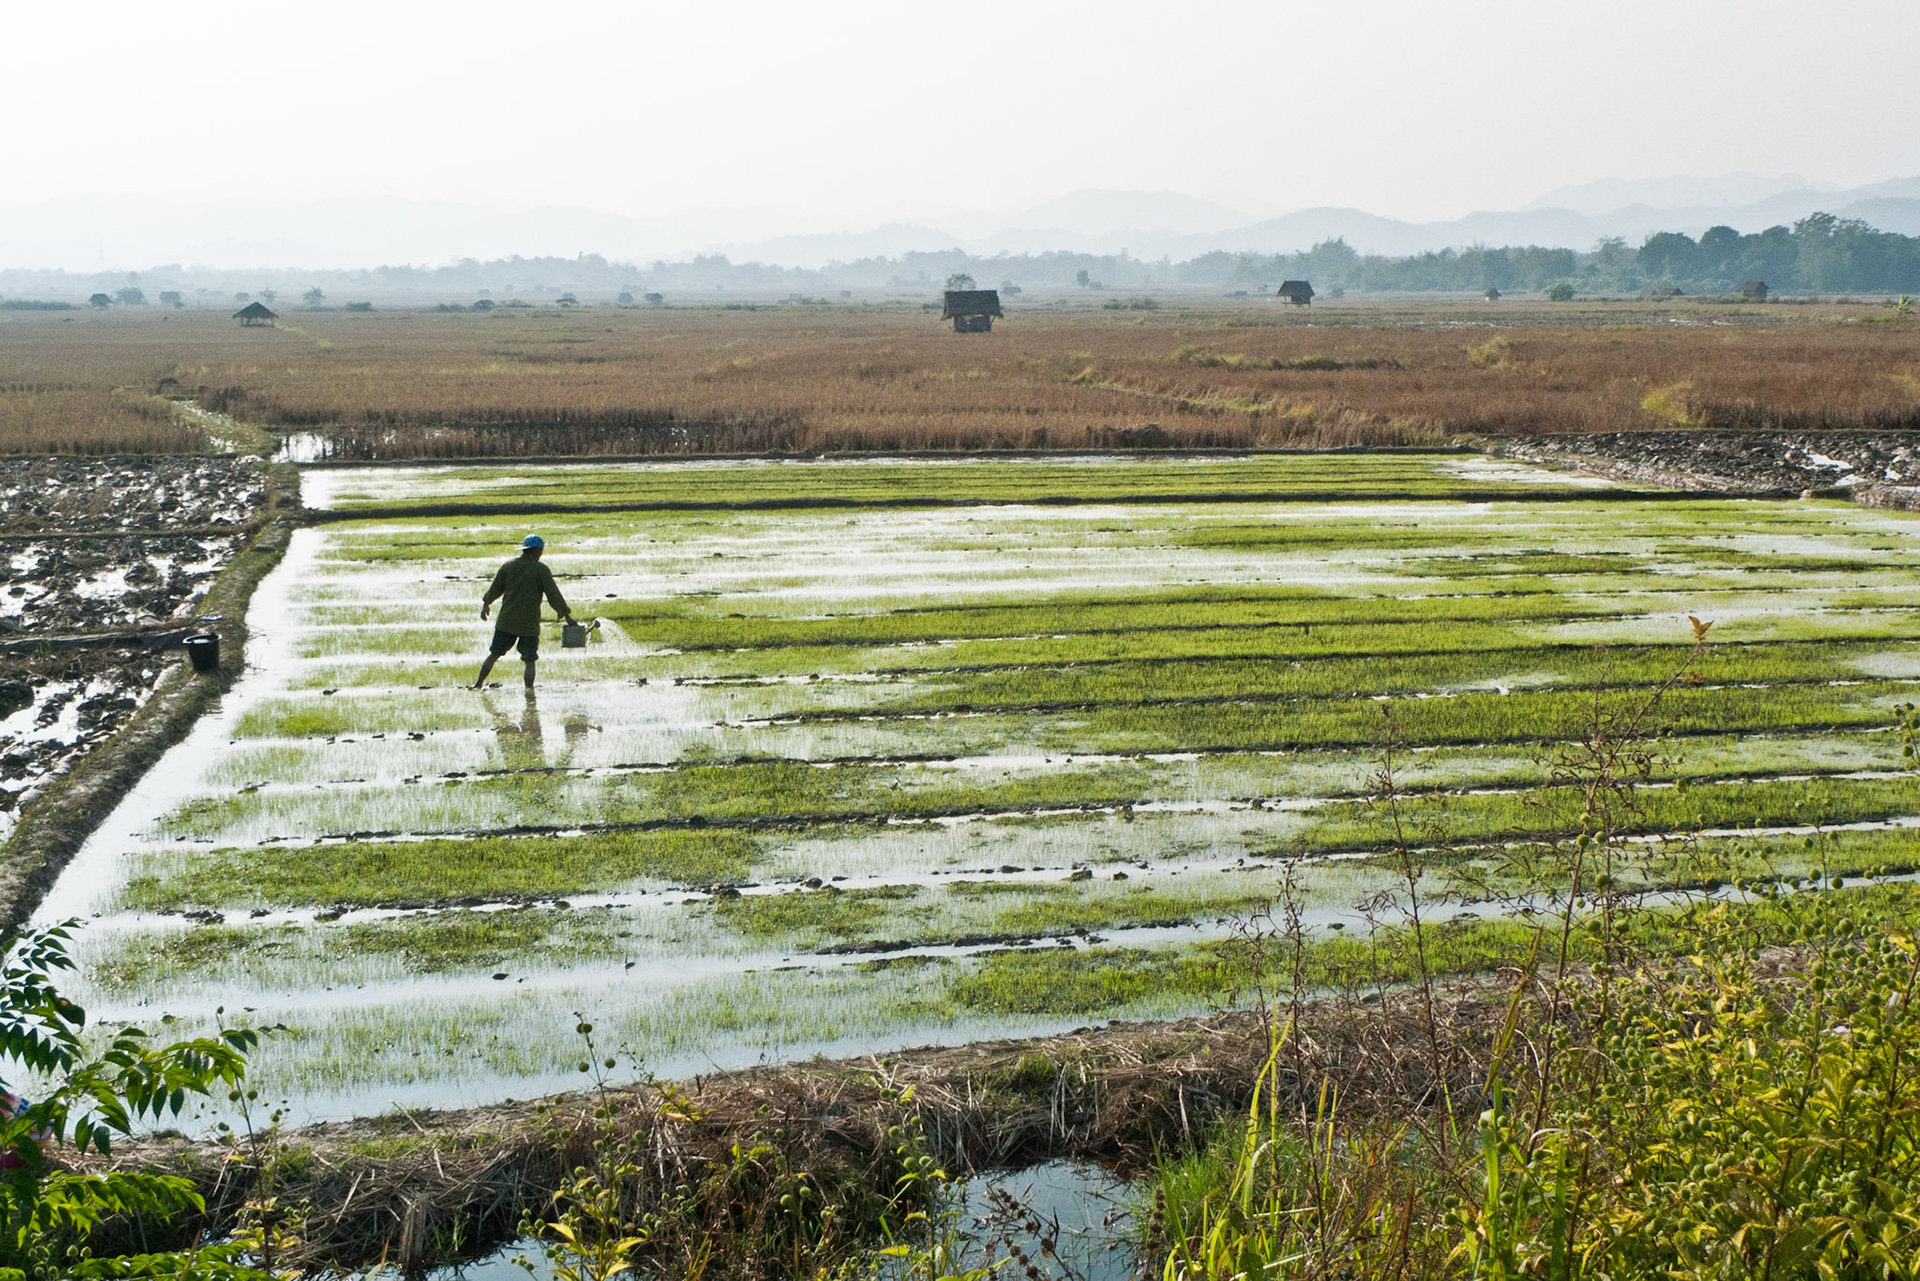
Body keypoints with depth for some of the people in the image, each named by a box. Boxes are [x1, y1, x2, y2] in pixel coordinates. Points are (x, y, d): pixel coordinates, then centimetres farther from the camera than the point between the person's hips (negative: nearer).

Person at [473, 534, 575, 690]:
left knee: (494, 654, 15)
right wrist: (567, 616, -2)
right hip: (529, 625, -3)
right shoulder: (541, 570, -8)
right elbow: (554, 595, -9)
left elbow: (495, 589, 13)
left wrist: (486, 604, 31)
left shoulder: (508, 566, 3)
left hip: (506, 622, 3)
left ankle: (478, 684, 22)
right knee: (530, 661, 3)